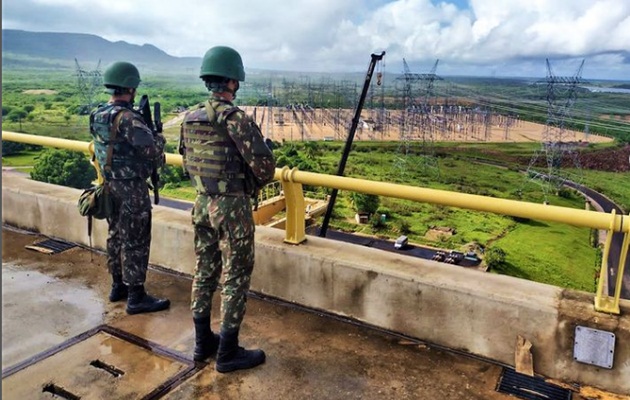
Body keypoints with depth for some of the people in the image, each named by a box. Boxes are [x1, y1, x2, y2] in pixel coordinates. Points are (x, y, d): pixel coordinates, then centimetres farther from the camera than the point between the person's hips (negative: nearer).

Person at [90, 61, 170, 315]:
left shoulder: (98, 115, 6)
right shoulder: (127, 118, -21)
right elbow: (153, 151, -22)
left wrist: (145, 132, 8)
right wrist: (159, 138, -1)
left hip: (110, 185, 9)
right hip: (131, 189, -9)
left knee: (116, 236, 18)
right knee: (135, 242, -1)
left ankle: (118, 286, 30)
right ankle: (136, 297, 8)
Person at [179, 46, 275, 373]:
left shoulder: (190, 118, 6)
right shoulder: (235, 118, -18)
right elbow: (264, 164, -20)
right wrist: (259, 182, 2)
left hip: (202, 204, 8)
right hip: (233, 207, -7)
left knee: (204, 272, 16)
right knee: (236, 277, 4)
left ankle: (203, 343, 29)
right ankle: (228, 353, 14)